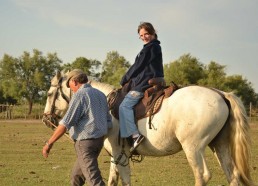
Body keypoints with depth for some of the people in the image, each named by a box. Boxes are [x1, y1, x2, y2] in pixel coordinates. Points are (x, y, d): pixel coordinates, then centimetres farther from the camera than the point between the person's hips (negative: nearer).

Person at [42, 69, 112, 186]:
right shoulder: (100, 94, 12)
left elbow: (65, 124, -18)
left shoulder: (79, 95, -14)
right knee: (76, 176, 23)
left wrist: (49, 143, -13)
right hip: (99, 140, 9)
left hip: (85, 142, -9)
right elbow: (108, 122, 15)